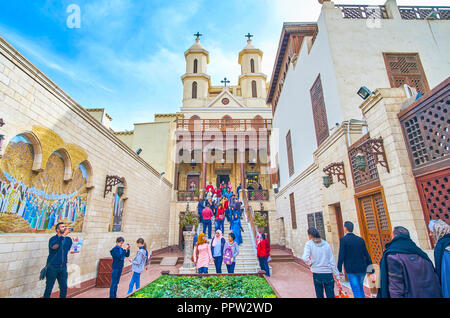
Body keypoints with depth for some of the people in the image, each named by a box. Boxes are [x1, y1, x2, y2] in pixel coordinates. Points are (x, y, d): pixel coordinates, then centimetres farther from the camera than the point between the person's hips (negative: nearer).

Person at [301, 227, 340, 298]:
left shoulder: (309, 244, -5)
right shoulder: (326, 244, 4)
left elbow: (305, 258, -20)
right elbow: (332, 261, 4)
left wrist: (310, 263, 0)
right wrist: (337, 276, 10)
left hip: (317, 274, -2)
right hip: (328, 274, 2)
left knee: (319, 295, 13)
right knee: (331, 296, 10)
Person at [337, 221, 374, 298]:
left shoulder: (343, 240, -11)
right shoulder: (360, 239, 3)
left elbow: (341, 256, -13)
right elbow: (367, 255, 6)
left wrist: (339, 270, -6)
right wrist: (371, 271, 13)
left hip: (351, 270, -5)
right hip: (362, 269, 5)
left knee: (357, 292, 2)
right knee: (360, 289, 23)